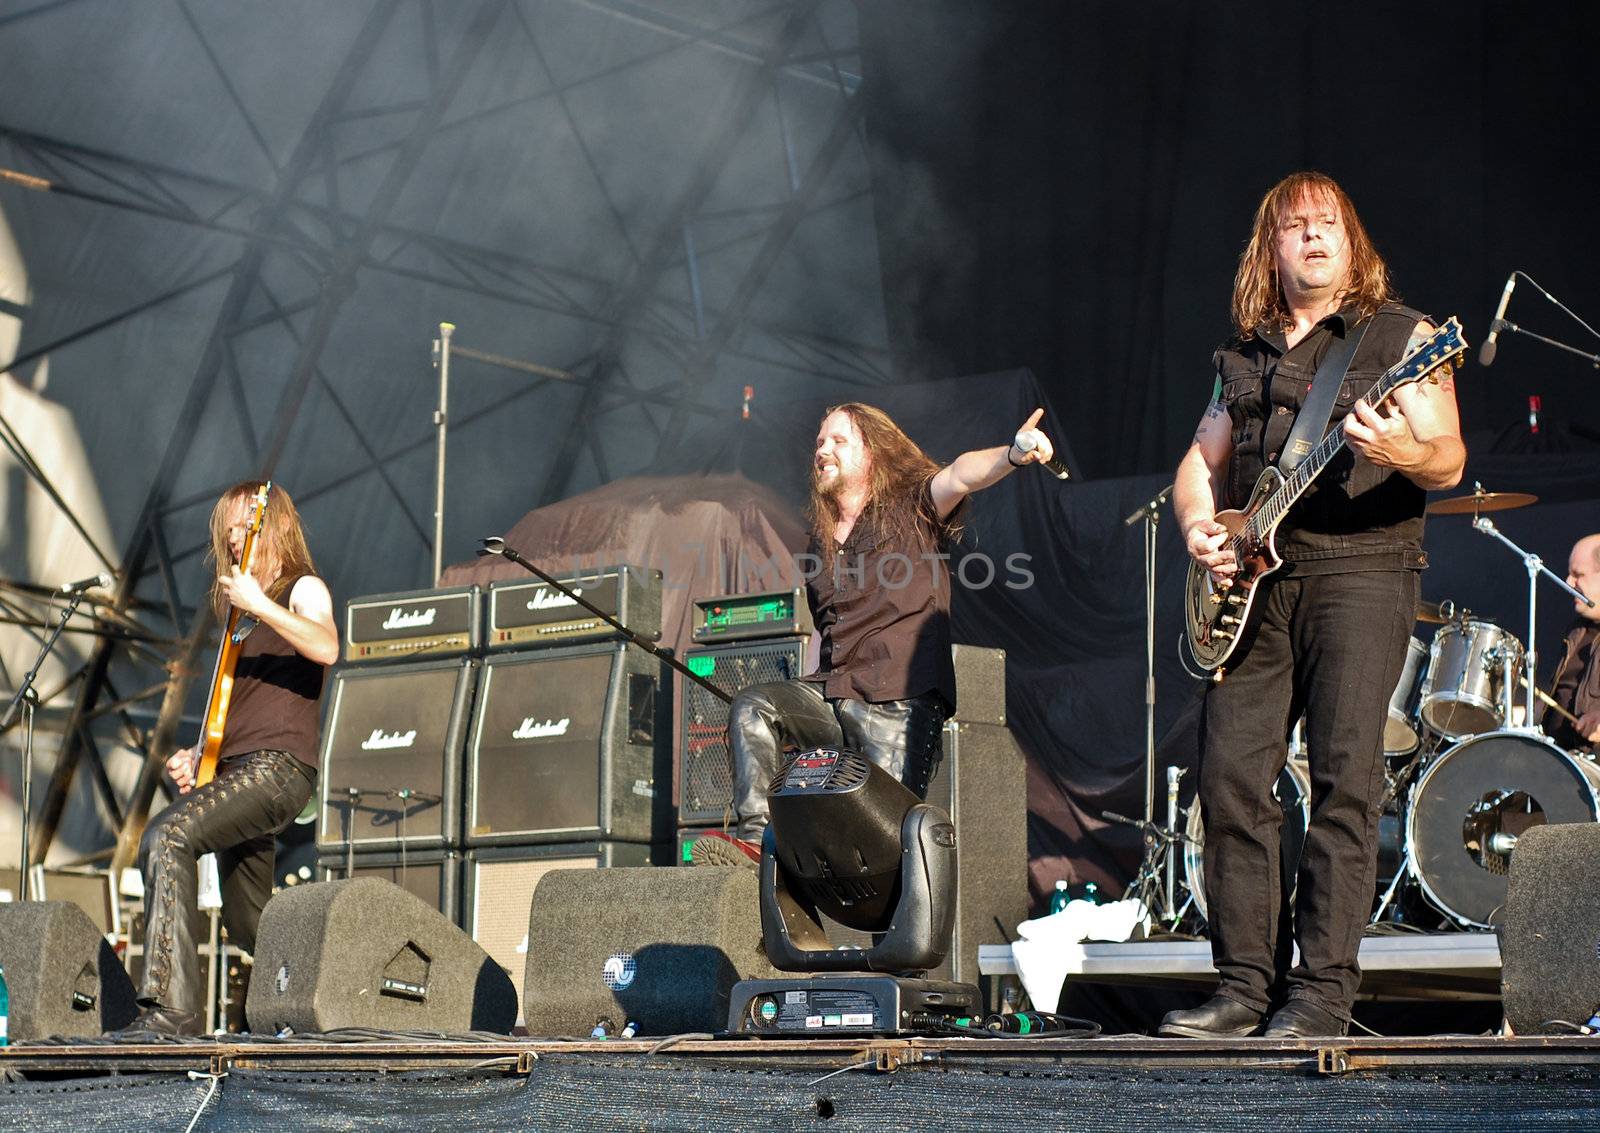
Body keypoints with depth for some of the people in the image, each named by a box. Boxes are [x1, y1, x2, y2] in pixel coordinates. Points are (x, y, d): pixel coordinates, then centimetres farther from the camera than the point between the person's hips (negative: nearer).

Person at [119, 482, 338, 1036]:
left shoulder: (303, 590, 1)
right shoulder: (239, 609, 25)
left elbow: (325, 647, -22)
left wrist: (258, 605, -27)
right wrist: (198, 756, 16)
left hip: (278, 766, -9)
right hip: (235, 772, 9)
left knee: (166, 836, -29)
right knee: (248, 926, 13)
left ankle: (170, 1004, -36)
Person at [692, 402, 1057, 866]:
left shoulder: (912, 509, 2)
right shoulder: (822, 540, 21)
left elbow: (960, 475, -20)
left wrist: (1014, 454, -40)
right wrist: (807, 702, 17)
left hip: (899, 704, -5)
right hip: (832, 698, 6)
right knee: (751, 707, -18)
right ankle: (755, 836, -25)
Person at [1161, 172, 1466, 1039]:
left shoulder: (1401, 337, 4)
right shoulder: (1244, 354, 19)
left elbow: (1448, 461, -5)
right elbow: (1200, 462, 24)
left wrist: (1406, 452, -28)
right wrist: (1198, 526, 3)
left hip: (1361, 569, -5)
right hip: (1253, 579, 5)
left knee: (1344, 776, -10)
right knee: (1230, 775, -2)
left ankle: (1322, 992, -8)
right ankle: (1245, 984, 4)